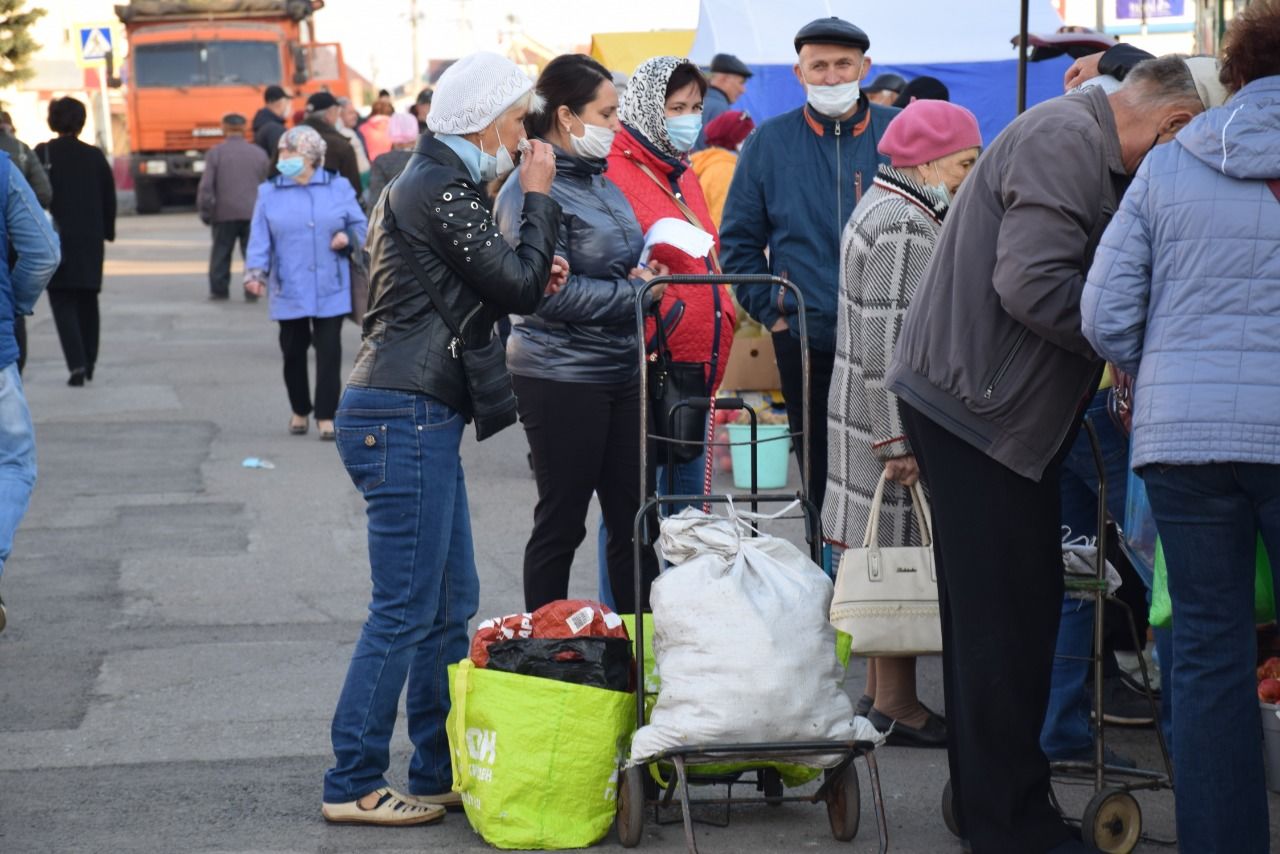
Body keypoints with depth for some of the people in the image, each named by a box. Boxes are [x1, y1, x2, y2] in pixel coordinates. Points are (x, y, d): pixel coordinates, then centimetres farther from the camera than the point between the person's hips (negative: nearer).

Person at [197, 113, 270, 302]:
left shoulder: (215, 153, -5)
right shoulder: (259, 154, 2)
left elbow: (206, 186, -7)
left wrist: (205, 212, 2)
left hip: (224, 213, -1)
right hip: (252, 213, 1)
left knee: (221, 252, 10)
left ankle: (219, 289, 14)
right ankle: (252, 290, 2)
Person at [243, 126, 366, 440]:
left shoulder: (338, 187, 5)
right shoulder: (269, 193, 5)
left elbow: (360, 226, 10)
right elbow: (259, 238, 0)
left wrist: (347, 237, -11)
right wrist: (255, 272, -13)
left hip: (330, 290, -1)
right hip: (289, 290, 1)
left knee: (329, 351, -4)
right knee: (293, 351, 7)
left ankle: (326, 416, 1)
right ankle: (299, 411, 25)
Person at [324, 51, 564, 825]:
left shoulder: (429, 182, 19)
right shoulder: (441, 190, -13)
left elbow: (493, 287, 25)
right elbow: (519, 287, -14)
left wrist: (536, 270, 7)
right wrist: (539, 197, -3)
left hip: (416, 417, 11)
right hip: (406, 418, -11)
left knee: (451, 602, 15)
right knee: (405, 611, -7)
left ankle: (441, 771, 22)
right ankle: (353, 784, -1)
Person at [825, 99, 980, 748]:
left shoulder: (882, 209, 18)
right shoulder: (904, 226, -16)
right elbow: (887, 340, -21)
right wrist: (898, 439, -22)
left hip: (869, 414, 11)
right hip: (891, 419, -11)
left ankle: (880, 694, 21)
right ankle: (895, 704, 0)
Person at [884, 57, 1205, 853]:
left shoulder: (1083, 143, 17)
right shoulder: (1065, 140, -17)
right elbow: (1033, 285, -26)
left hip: (996, 404, 11)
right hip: (976, 405, -11)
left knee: (1003, 612, 16)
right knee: (1009, 615, -6)